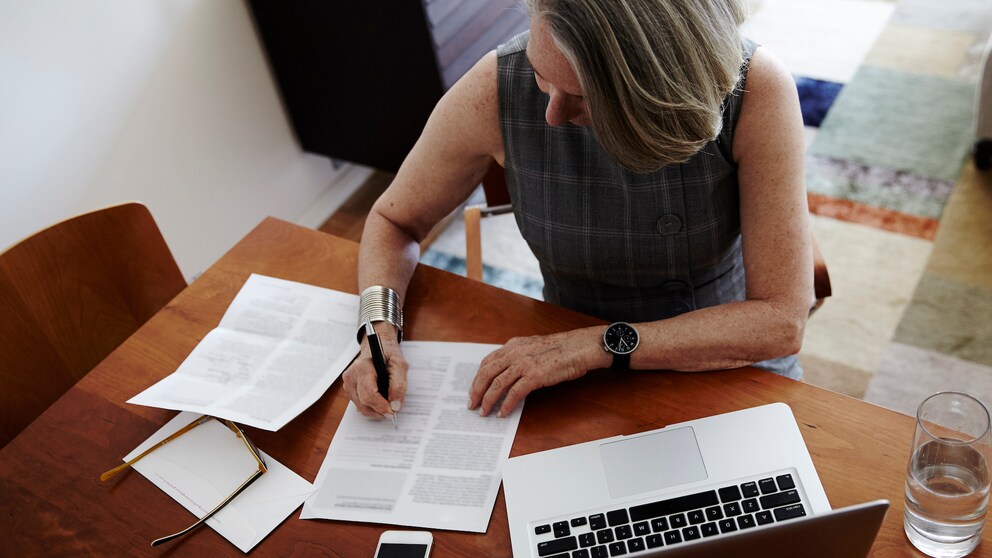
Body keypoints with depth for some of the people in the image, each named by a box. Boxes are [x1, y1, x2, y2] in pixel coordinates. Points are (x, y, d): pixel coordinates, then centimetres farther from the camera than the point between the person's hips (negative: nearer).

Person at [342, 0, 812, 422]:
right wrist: (381, 332, -22)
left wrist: (599, 345, -29)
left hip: (728, 366, 0)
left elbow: (781, 321, -23)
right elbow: (394, 220, -3)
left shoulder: (756, 90, -25)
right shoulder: (496, 91, -21)